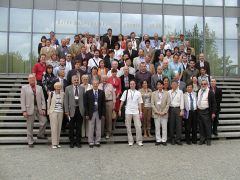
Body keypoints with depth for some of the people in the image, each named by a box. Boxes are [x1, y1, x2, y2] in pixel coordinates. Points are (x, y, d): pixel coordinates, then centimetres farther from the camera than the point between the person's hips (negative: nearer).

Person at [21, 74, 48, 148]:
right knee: (30, 126, 3)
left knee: (44, 121, -2)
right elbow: (22, 100, -1)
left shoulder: (39, 88, 12)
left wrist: (43, 108, -3)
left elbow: (42, 99, 8)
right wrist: (24, 111, -9)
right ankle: (30, 142, 14)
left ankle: (40, 135, 23)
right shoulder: (24, 88, 4)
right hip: (30, 109, -3)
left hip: (39, 108, 3)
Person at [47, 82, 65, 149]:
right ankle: (54, 144, -1)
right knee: (54, 128, -5)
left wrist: (64, 111, 6)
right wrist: (48, 111, 4)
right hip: (53, 111, -3)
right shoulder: (51, 93, -2)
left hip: (60, 112, 3)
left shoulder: (62, 94, 6)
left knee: (59, 128, 4)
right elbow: (48, 102, 5)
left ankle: (57, 143, 12)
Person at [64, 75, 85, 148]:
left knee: (79, 127, 7)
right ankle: (72, 141, 18)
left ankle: (78, 141, 18)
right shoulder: (68, 88, 3)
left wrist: (84, 110, 0)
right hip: (71, 110, -1)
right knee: (71, 127, 7)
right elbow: (66, 100, 1)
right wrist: (66, 110, -5)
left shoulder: (82, 88, 7)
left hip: (80, 110, 1)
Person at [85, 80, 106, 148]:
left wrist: (103, 114, 0)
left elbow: (103, 104, 4)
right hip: (91, 113, -1)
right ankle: (91, 142, 15)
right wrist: (86, 114, -6)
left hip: (99, 113, 1)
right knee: (91, 129, 4)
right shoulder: (88, 93, 0)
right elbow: (86, 104, -1)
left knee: (98, 128, 7)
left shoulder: (102, 92, 3)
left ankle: (97, 142, 19)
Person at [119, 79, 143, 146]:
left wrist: (140, 112, 2)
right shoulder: (126, 92, 3)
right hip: (128, 112, 0)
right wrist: (120, 110, 0)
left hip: (136, 112, 0)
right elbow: (122, 101, 3)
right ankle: (130, 141, 15)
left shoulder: (138, 93, 5)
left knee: (138, 126, -3)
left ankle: (139, 141, 7)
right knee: (128, 127, 5)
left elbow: (140, 103, 6)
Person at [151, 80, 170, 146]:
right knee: (157, 127, 3)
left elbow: (168, 103, 0)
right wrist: (157, 112, -8)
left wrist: (164, 112, -9)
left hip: (164, 113, 0)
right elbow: (152, 104, 1)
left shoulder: (166, 93, 5)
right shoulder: (153, 93, 6)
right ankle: (158, 140, 12)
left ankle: (164, 140, 11)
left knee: (164, 127, 2)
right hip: (156, 113, 0)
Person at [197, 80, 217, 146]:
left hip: (206, 112, -5)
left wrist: (213, 112, -12)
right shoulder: (199, 91, 11)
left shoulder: (210, 92, -6)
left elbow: (213, 103, -7)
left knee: (208, 126, -1)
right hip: (199, 111, 5)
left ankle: (208, 140, 10)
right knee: (201, 126, 10)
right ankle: (202, 139, 20)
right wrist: (197, 109, 13)